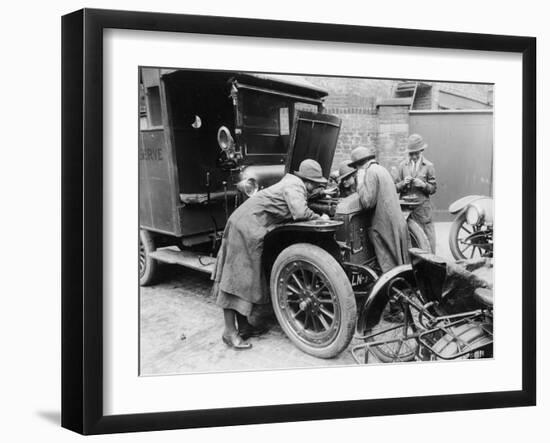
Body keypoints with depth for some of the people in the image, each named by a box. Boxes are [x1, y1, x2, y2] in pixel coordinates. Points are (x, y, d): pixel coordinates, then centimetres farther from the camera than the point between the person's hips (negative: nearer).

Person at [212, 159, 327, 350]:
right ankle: (230, 332, -3)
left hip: (250, 228, 10)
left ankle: (243, 326, 23)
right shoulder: (294, 186, -14)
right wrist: (319, 217, -10)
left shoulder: (292, 183, 15)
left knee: (247, 276, 14)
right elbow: (300, 213, -28)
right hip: (246, 227, -10)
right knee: (236, 277, -7)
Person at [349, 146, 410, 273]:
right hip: (398, 223, 9)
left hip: (384, 226, -9)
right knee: (399, 264, 14)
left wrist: (360, 182, -8)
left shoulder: (371, 172, -12)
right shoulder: (382, 169, 17)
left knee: (389, 268, -4)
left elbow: (367, 202, -18)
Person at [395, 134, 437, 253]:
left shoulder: (428, 166, 7)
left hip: (422, 206, -1)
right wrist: (403, 183, -9)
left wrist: (423, 185, -12)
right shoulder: (402, 165, 11)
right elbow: (396, 187, 11)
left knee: (426, 238, -4)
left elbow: (433, 189, 7)